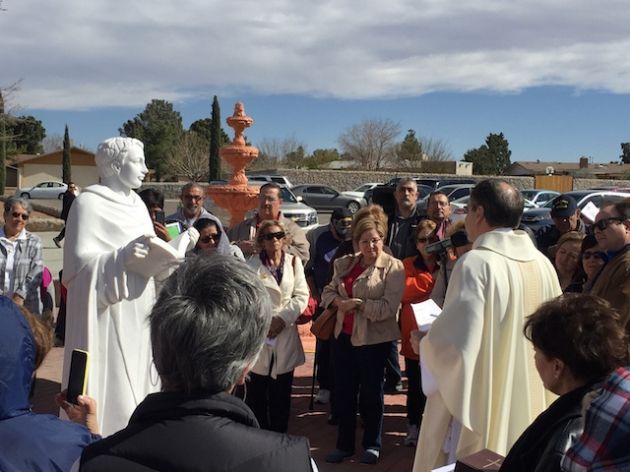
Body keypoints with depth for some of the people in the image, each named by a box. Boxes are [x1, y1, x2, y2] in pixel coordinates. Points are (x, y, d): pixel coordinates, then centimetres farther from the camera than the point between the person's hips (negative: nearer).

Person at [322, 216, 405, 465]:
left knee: (371, 391, 10)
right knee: (343, 391, 13)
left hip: (374, 339, -5)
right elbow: (328, 291, 8)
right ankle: (344, 444, 28)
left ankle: (372, 445, 29)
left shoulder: (393, 266, -11)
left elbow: (389, 307, -19)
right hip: (344, 335, 5)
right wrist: (339, 302, -13)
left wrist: (357, 304, -21)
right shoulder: (345, 263, 7)